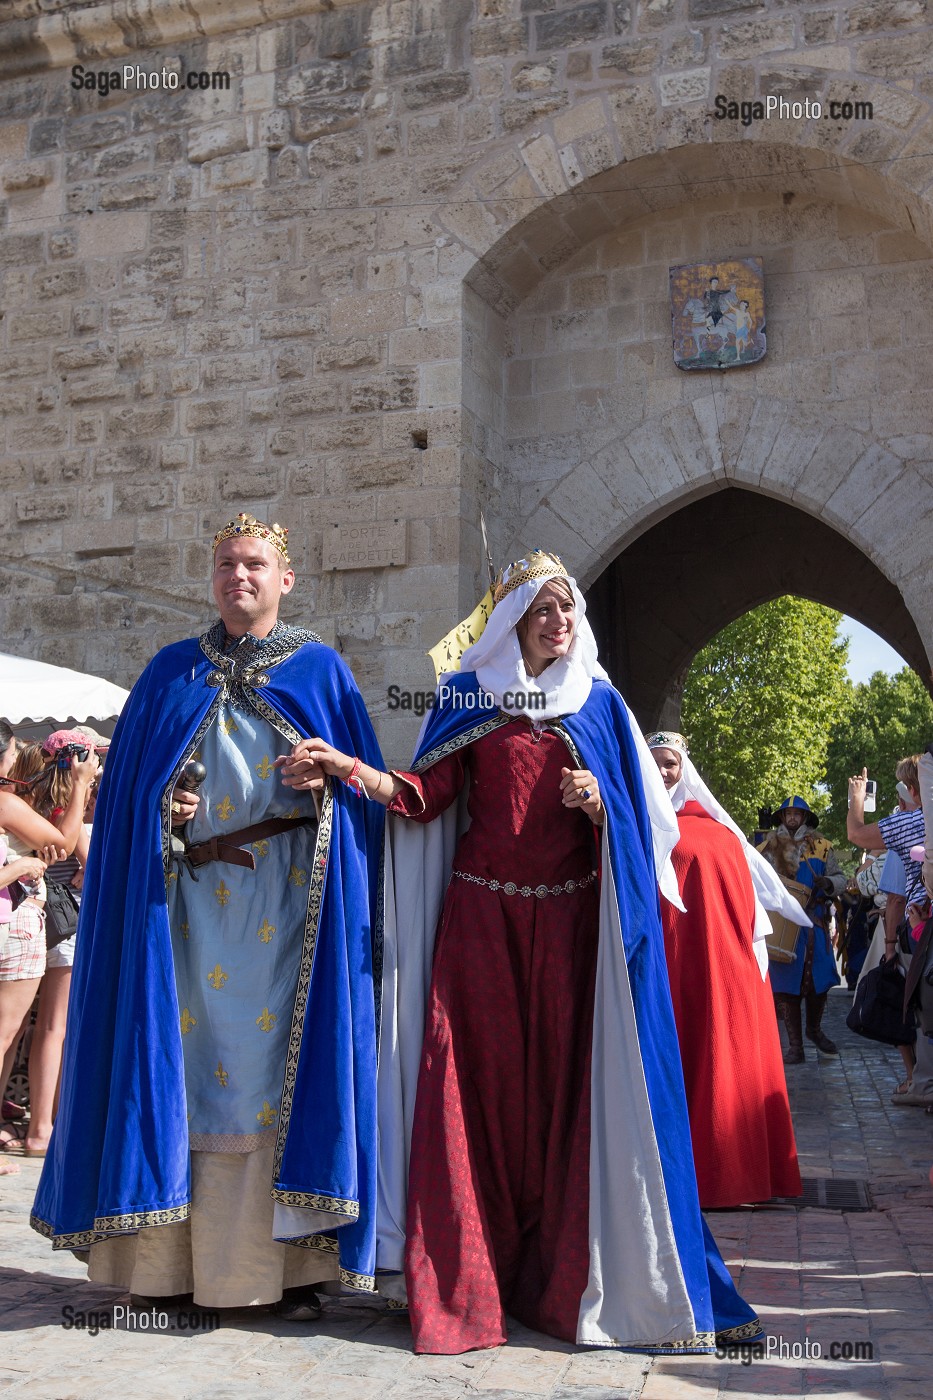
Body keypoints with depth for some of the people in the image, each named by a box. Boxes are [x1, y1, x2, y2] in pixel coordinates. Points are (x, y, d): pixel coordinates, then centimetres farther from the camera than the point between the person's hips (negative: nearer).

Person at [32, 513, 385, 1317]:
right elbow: (129, 788, 13)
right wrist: (171, 818, -7)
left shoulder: (321, 672, 8)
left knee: (283, 1069, -3)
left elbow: (354, 795, 4)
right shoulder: (172, 674, 14)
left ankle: (290, 1262, 3)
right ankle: (176, 1259, 8)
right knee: (189, 1065, 0)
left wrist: (249, 833, -8)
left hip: (285, 910, -1)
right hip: (191, 908, 2)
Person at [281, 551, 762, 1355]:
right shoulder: (470, 697, 9)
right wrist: (348, 768, -14)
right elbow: (427, 797, -1)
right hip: (483, 914, -1)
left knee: (566, 1084, -1)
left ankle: (562, 1275, 13)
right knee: (480, 1086, -2)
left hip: (571, 918, 1)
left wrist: (599, 804, -11)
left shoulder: (599, 705, 12)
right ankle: (469, 1279, 9)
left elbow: (638, 820, 9)